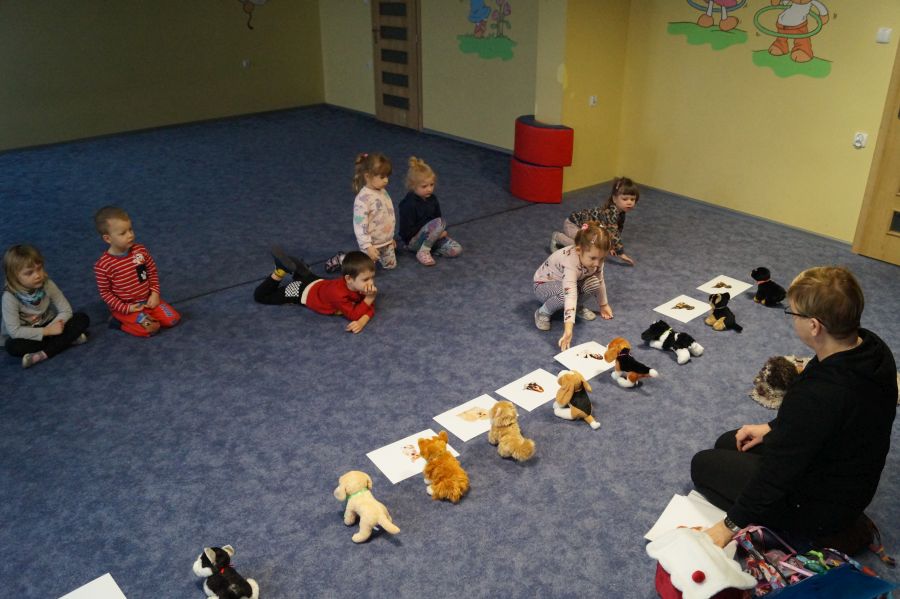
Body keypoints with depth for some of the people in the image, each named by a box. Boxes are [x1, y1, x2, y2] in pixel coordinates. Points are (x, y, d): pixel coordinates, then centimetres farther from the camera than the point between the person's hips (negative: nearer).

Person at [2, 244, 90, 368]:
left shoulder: (47, 285, -17)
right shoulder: (10, 297, -25)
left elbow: (66, 311, -15)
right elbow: (14, 331, -27)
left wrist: (49, 329, -29)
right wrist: (47, 332, -30)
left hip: (48, 327, 3)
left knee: (82, 318, -18)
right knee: (12, 346, -36)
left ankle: (43, 354, -25)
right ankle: (67, 339, -26)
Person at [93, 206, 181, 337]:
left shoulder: (140, 250, -7)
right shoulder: (103, 265, -20)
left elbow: (152, 272, 6)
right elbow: (105, 292, -11)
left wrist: (155, 293, -5)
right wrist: (125, 308, -17)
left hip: (147, 299, 5)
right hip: (124, 306, -5)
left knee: (173, 319, -8)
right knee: (152, 328, -22)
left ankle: (144, 315, 12)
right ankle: (119, 321, 2)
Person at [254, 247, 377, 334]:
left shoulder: (361, 286, -26)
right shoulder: (338, 293, -46)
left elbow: (369, 308, -24)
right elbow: (353, 315, -42)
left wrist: (362, 322, -44)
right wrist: (369, 299, -47)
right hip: (305, 292, -6)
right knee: (260, 296, 6)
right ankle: (280, 271, 10)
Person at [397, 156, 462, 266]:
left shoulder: (432, 199, 3)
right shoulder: (408, 204, -19)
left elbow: (438, 216, 18)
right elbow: (408, 231, -20)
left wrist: (440, 232, -5)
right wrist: (435, 231, -20)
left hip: (427, 237, 7)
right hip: (413, 240, -7)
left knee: (456, 249, -12)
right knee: (439, 223, -31)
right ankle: (423, 252, -19)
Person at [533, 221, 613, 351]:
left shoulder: (595, 257, -22)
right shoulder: (571, 262, -43)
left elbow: (600, 281, -1)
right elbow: (569, 294, -53)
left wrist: (603, 305, 7)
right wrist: (568, 331, -61)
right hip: (544, 284, -6)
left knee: (593, 282, -23)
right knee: (564, 293, -39)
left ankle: (578, 306, 6)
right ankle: (543, 312, -10)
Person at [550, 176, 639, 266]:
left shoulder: (621, 213, -6)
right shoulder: (611, 212, -35)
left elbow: (617, 231, 8)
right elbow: (613, 234, -38)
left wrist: (611, 247, 1)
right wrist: (621, 254, -37)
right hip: (572, 224, -9)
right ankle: (557, 237, -4)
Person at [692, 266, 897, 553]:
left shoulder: (815, 396, -39)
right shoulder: (872, 348, -13)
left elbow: (776, 472, -27)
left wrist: (730, 525, -14)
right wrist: (773, 427, 10)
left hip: (822, 506, -8)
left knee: (703, 465, 6)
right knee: (727, 444, 20)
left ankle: (824, 532, 2)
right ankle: (839, 522, 14)